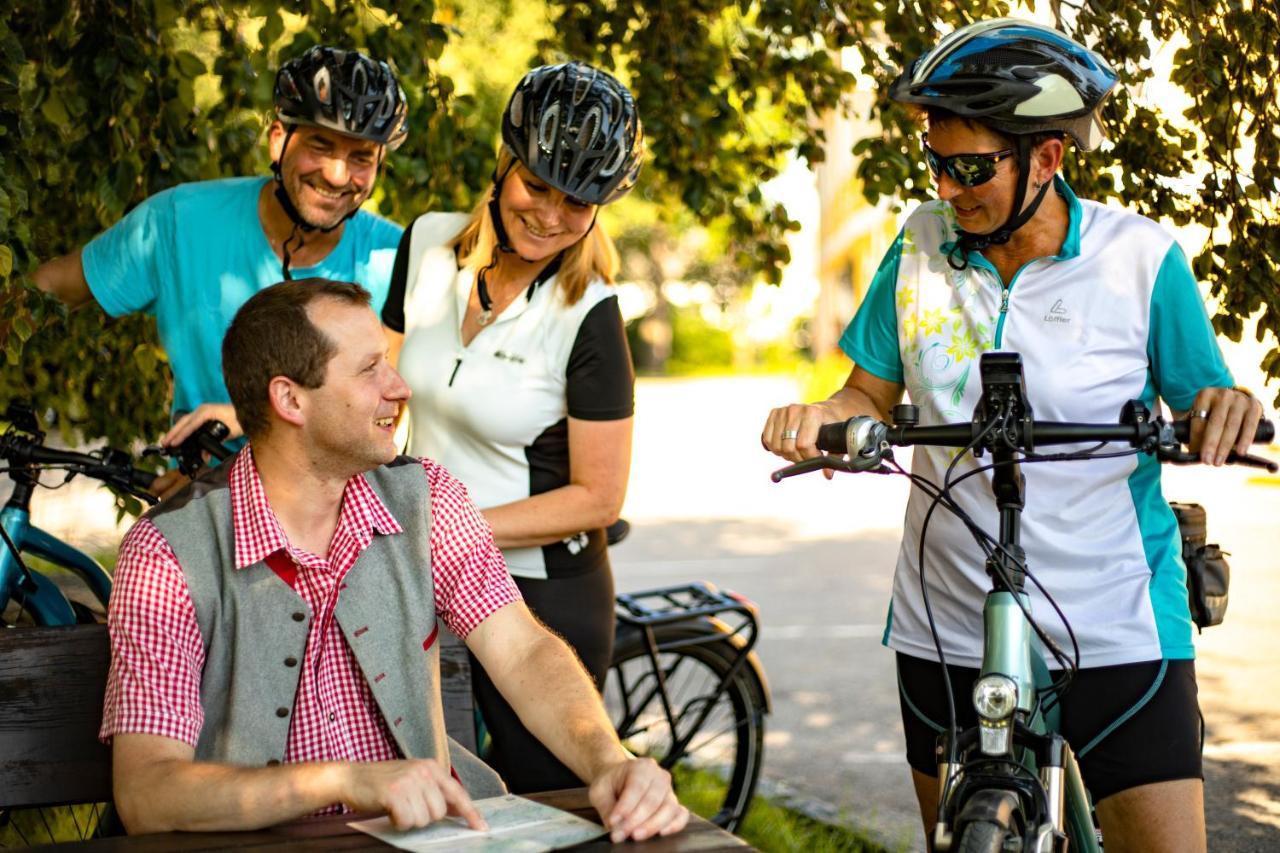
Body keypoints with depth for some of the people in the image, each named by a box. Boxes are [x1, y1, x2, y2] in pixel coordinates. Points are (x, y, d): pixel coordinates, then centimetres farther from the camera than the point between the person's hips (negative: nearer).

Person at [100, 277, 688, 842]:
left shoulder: (423, 498, 4)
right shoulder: (171, 551, -11)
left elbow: (526, 654, -4)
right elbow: (144, 795, -19)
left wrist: (610, 761, -24)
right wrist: (347, 782, -31)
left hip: (425, 828, 2)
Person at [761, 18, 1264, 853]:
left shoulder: (1142, 258, -8)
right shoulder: (921, 243, 1)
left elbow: (1198, 418, -2)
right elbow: (875, 394, 8)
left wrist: (1227, 412, -25)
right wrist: (818, 415, -14)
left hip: (1114, 628, -3)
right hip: (949, 627, 3)